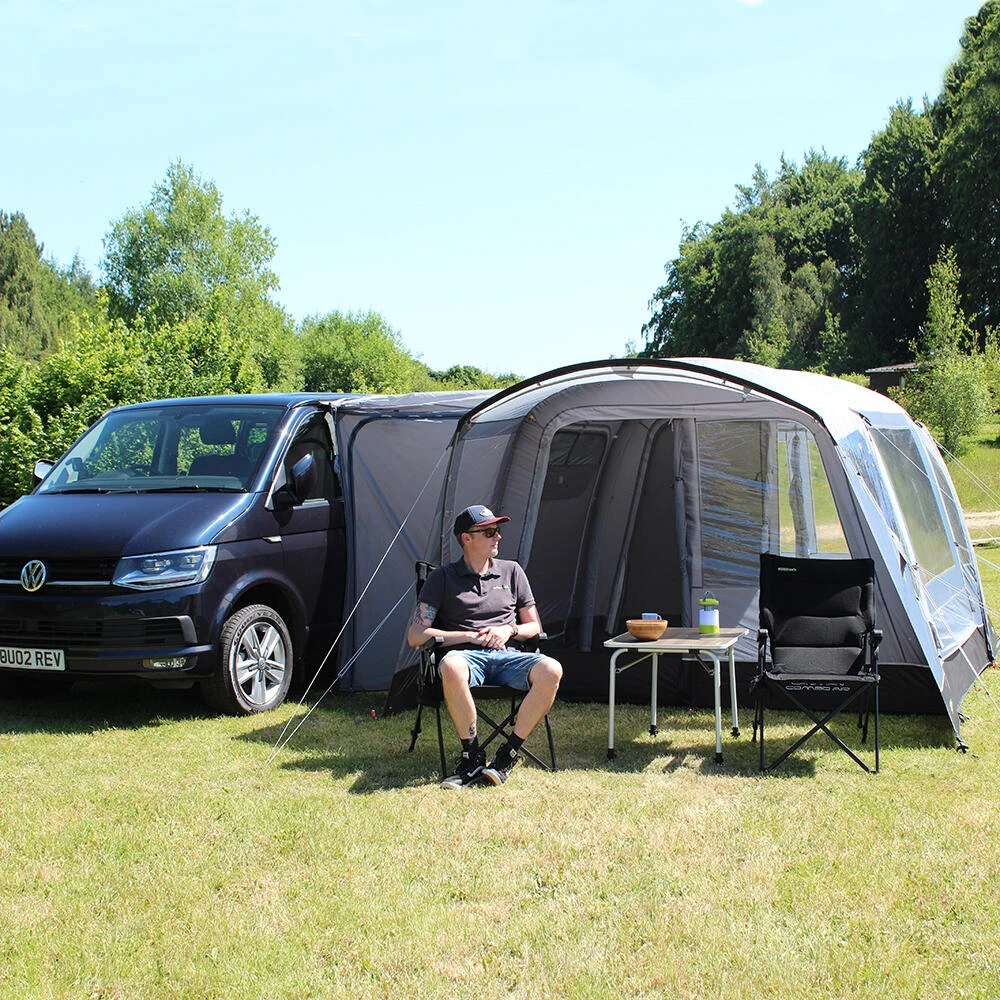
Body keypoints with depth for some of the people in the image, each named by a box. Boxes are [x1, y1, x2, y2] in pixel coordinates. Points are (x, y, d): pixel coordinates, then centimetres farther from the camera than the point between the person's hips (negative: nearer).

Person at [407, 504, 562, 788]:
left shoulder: (511, 571, 19)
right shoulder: (443, 577, 9)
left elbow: (534, 626, 22)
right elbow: (415, 636, 2)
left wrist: (509, 630, -1)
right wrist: (470, 636, -5)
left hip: (507, 657, 3)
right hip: (467, 656, -3)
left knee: (551, 670, -30)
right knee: (451, 667, -41)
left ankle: (508, 755, -20)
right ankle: (472, 756, -25)